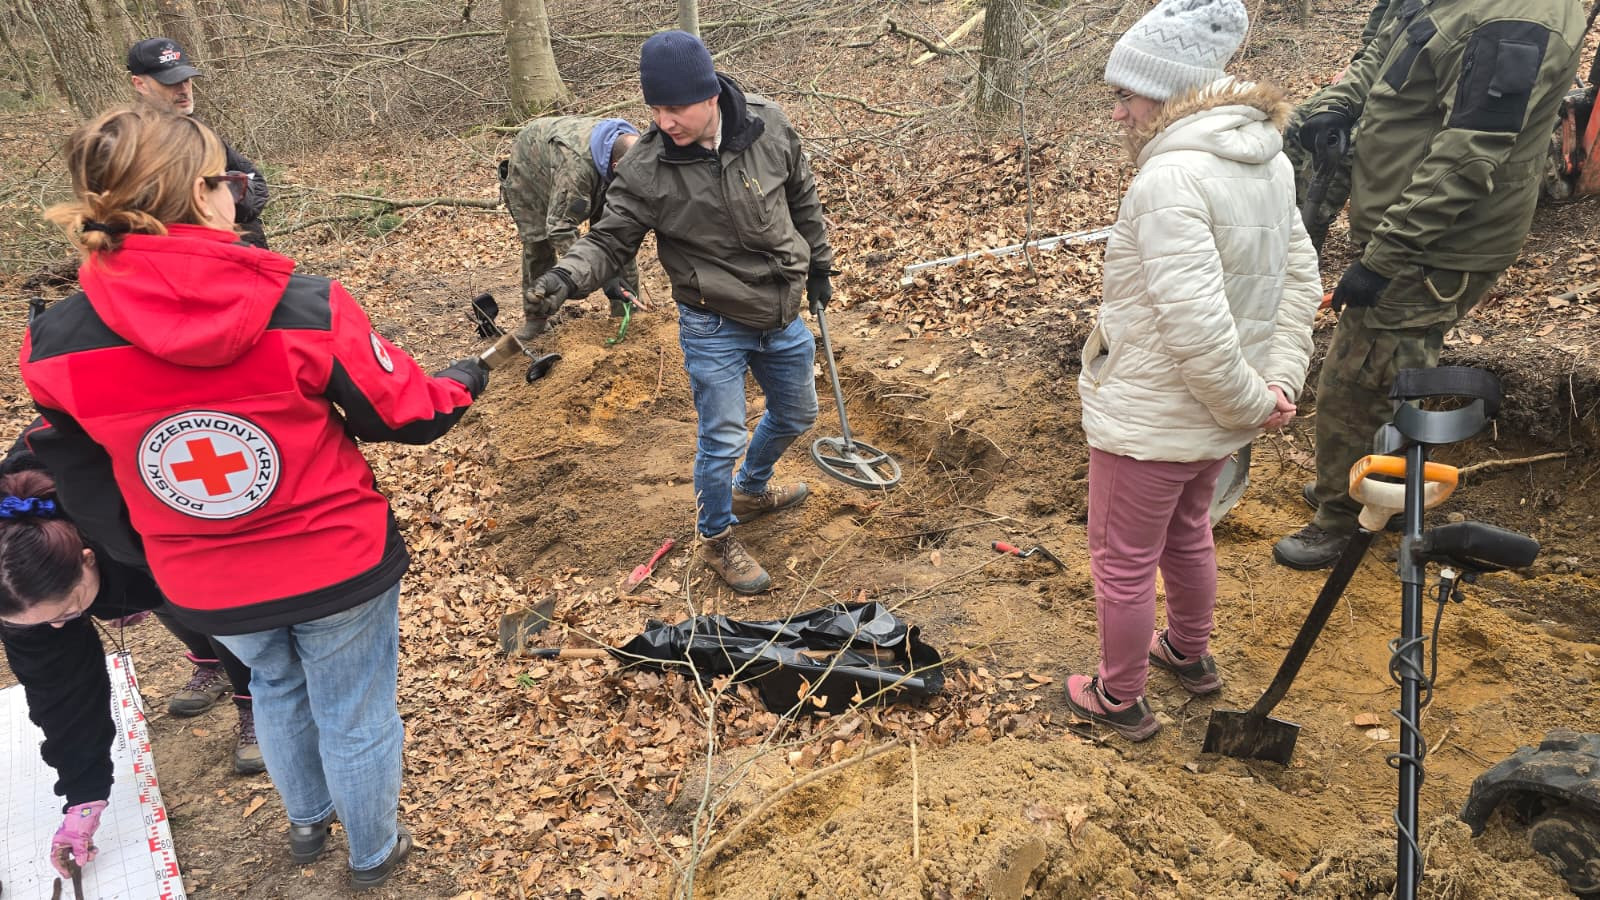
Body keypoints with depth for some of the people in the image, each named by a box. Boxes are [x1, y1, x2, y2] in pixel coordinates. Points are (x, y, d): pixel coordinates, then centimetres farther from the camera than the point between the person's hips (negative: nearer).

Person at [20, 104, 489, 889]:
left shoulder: (55, 346, -15)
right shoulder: (305, 307, -24)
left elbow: (86, 491, 1)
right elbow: (402, 414, -11)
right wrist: (462, 382, 8)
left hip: (206, 588, 3)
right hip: (339, 564, -3)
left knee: (276, 688, 32)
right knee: (354, 714, 20)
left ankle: (307, 822, 56)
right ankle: (373, 854, 44)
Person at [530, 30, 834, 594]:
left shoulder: (768, 127, -11)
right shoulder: (645, 169, -18)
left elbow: (802, 199, 5)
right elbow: (611, 240, -11)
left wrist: (818, 265, 15)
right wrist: (567, 275, -31)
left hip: (784, 315, 4)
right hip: (714, 327, -4)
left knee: (796, 416, 21)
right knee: (722, 440, 1)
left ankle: (752, 489, 51)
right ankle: (716, 541, 28)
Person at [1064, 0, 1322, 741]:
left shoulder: (1168, 178, -27)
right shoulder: (1266, 159, 1)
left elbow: (1197, 323, -31)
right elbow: (1300, 279, 3)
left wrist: (1248, 400, -17)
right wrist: (1278, 383, -2)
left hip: (1148, 420, -9)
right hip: (1214, 420, 9)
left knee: (1122, 562, 13)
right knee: (1186, 534, 30)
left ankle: (1120, 698, 33)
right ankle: (1189, 653, 53)